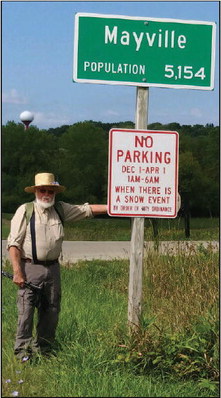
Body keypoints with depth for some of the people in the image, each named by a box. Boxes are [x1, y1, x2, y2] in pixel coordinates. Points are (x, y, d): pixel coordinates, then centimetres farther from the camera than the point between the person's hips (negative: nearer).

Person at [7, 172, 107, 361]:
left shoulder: (61, 209, 11)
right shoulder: (25, 211, -3)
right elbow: (14, 243, -6)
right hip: (30, 267, -5)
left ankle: (44, 348, 20)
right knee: (26, 309, -8)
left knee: (51, 310, 9)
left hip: (53, 268, 5)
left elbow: (87, 210, 12)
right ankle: (22, 349, 0)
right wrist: (17, 272, -14)